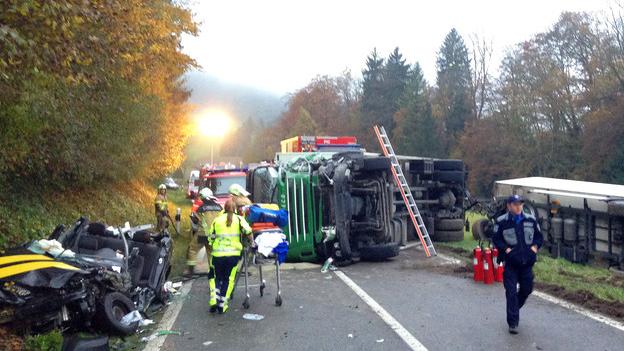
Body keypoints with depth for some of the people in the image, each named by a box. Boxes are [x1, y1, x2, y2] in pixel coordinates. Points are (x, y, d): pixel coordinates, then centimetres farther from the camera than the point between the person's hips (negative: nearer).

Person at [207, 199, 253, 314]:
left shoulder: (217, 220, 9)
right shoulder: (239, 219, 4)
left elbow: (211, 238, 9)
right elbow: (248, 232, -10)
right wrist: (252, 242, 4)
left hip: (217, 254, 1)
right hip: (233, 254, -1)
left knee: (217, 278, 19)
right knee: (228, 279, 11)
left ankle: (214, 300, 4)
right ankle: (222, 305, 10)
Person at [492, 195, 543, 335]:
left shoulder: (531, 220, 3)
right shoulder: (502, 221, -6)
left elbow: (539, 236, 13)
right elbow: (496, 239, 0)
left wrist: (535, 246, -4)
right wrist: (506, 248, -13)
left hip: (527, 261, 4)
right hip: (510, 262, -4)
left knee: (527, 289, 15)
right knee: (511, 292, -5)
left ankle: (514, 309, 43)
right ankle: (513, 322, 3)